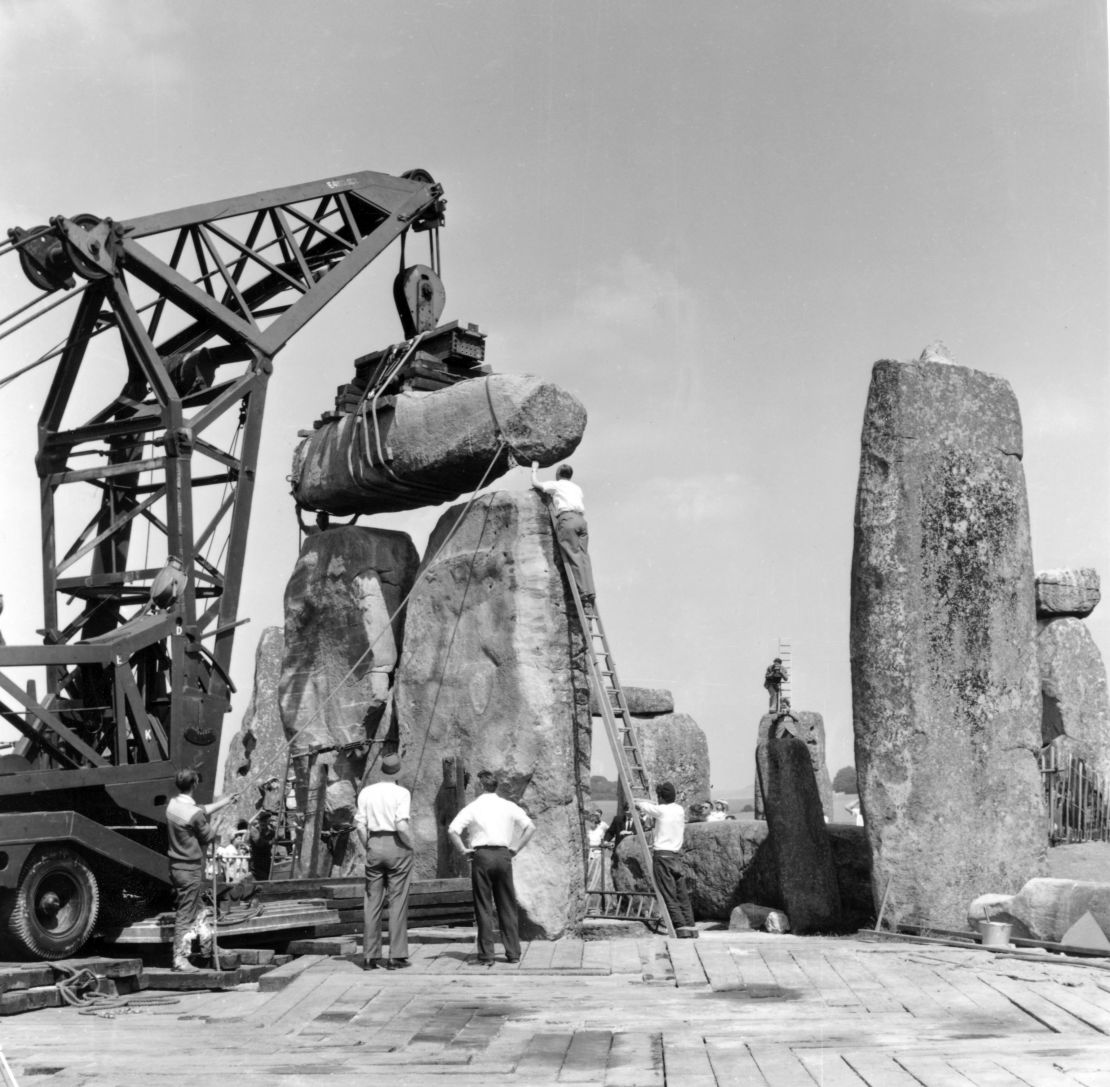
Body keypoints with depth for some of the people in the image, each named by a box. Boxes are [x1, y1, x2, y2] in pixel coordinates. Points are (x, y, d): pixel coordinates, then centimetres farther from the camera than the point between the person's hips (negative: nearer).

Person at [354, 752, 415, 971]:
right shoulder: (401, 793, -8)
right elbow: (402, 825, -17)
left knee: (372, 902, 8)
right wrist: (412, 846, -3)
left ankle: (370, 956, 10)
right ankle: (396, 956, 1)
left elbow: (360, 826, 1)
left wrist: (368, 848, 12)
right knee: (397, 902, 2)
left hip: (374, 845, 4)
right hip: (397, 846, -4)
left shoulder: (366, 792, 5)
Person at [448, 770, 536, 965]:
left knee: (483, 907, 3)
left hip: (481, 856, -2)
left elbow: (452, 830, -11)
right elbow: (530, 827, 3)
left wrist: (463, 850, -1)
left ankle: (486, 955, 2)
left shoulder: (473, 807, -1)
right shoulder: (508, 806, 7)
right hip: (503, 855, 2)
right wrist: (516, 848, 8)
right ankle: (513, 953, 12)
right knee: (507, 906, 10)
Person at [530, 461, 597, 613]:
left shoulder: (556, 485, 16)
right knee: (584, 556, -3)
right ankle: (590, 592, -18)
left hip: (566, 518, -5)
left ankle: (583, 592, -25)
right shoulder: (577, 488, 29)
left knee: (574, 556, -13)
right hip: (581, 519, 5)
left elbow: (535, 483, 25)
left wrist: (534, 469, 43)